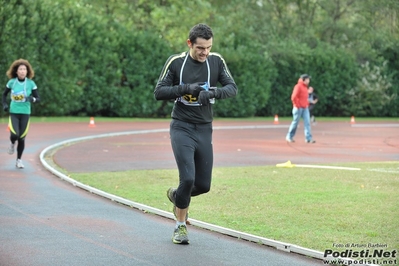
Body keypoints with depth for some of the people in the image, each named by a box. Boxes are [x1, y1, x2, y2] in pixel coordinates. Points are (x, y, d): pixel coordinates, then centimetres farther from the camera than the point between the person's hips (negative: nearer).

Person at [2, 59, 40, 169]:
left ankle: (19, 160, 18)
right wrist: (5, 104, -2)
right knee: (14, 135, -19)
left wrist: (32, 99, -23)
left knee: (22, 138, 2)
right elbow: (4, 94, 14)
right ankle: (12, 143, 19)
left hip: (25, 113, 1)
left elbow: (38, 98, -1)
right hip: (14, 113, -1)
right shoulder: (11, 82, -3)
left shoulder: (31, 83, -5)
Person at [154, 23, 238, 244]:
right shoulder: (176, 62, -7)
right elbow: (158, 92, -7)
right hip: (182, 128, -4)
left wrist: (213, 92, -24)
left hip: (205, 130, 4)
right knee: (188, 179, -16)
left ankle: (175, 195, 37)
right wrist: (185, 88, -22)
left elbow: (232, 88, -4)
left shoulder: (216, 61, 1)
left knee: (203, 185, 4)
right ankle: (180, 226, 5)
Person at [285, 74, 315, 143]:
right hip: (298, 108, -8)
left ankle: (308, 138, -6)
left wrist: (307, 104, 16)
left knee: (307, 122, -3)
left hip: (305, 108, 8)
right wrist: (297, 106, -17)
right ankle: (289, 137, 14)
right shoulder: (298, 86, -12)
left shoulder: (305, 87, 16)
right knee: (295, 122, 0)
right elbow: (294, 97, -20)